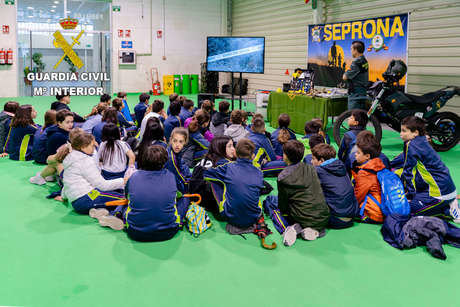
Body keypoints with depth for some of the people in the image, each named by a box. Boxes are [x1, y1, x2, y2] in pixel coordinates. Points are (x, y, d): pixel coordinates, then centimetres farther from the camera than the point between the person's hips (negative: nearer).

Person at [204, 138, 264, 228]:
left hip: (231, 219, -4)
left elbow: (204, 174, 5)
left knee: (216, 183, 10)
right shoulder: (259, 173, -2)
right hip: (253, 219, 4)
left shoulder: (228, 167, -9)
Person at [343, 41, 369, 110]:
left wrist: (345, 74, 8)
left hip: (355, 96, -10)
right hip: (363, 93, 10)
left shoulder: (356, 63, -17)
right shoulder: (365, 61, 13)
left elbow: (345, 77, -12)